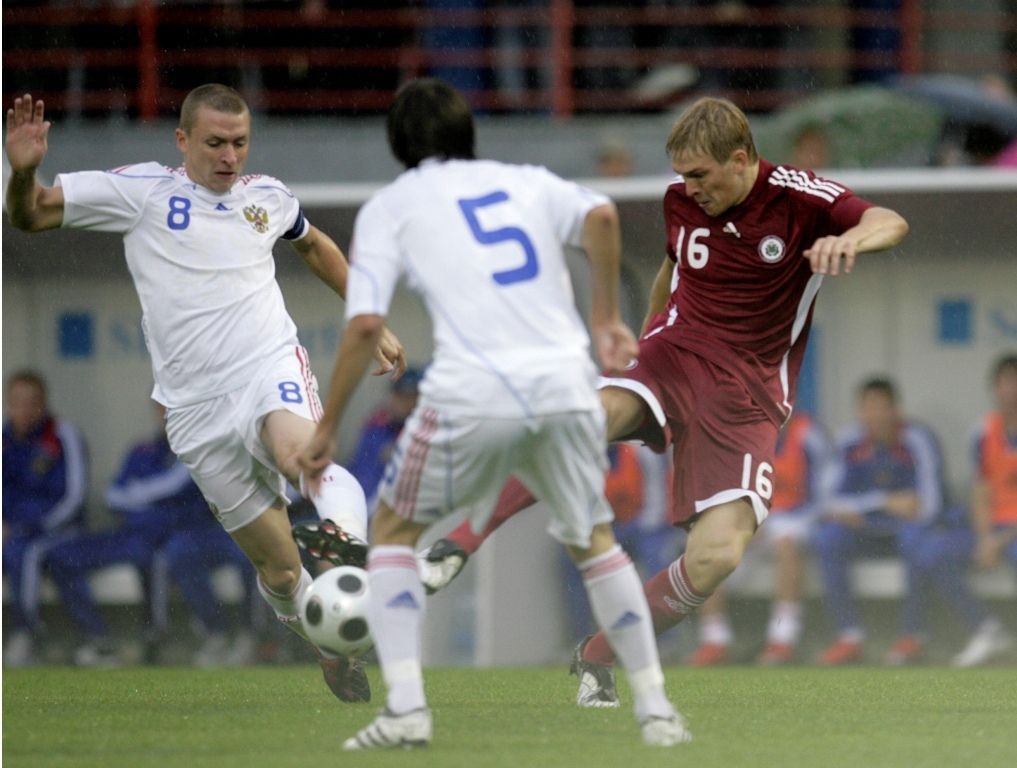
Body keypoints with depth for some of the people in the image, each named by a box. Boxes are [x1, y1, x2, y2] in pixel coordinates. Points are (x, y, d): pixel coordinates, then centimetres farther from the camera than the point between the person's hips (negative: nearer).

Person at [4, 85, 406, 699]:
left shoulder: (267, 196, 11)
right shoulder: (141, 191, 0)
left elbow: (315, 245, 33)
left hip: (271, 369, 0)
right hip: (199, 410, 0)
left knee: (297, 448, -39)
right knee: (279, 569, 1)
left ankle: (347, 540, -63)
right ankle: (335, 650, 26)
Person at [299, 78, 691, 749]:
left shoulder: (389, 207, 13)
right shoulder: (528, 182, 21)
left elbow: (365, 325, 0)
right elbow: (601, 216, -1)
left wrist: (328, 427, 7)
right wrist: (607, 317, 7)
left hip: (471, 393, -3)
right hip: (566, 385, 3)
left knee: (393, 531, 17)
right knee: (594, 539, 23)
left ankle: (406, 705, 1)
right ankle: (655, 708, 17)